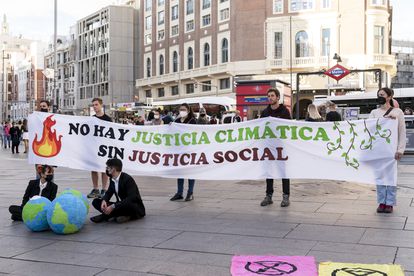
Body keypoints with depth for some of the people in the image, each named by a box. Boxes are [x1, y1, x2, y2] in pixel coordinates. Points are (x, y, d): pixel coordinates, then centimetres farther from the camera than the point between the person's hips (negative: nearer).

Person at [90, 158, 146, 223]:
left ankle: (105, 216, -23)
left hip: (136, 208, -8)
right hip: (122, 205, 8)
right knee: (96, 202, -4)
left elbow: (131, 198, -30)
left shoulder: (127, 179, -21)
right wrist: (104, 201, -19)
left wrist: (113, 206, -36)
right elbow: (108, 193, 6)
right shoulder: (112, 179, 3)